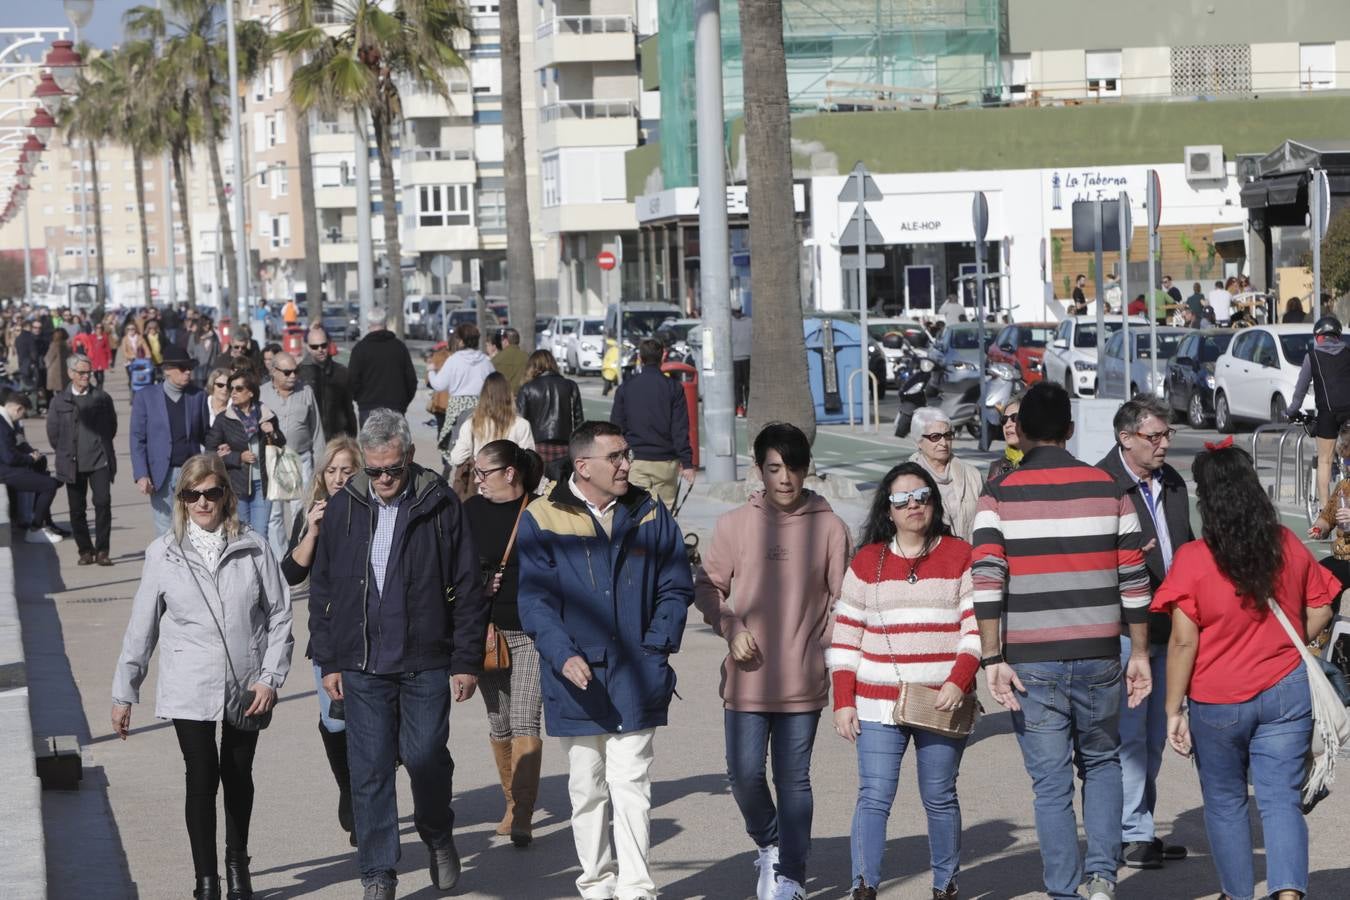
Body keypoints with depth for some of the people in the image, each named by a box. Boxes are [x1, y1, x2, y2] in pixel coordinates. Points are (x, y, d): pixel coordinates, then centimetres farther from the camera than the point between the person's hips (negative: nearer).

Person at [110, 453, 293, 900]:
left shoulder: (254, 548, -3)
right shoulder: (163, 553, -2)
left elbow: (279, 616, 1)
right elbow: (141, 628, 3)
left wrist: (270, 677, -7)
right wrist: (123, 694, 4)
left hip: (246, 688, 1)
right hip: (190, 690, -1)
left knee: (238, 777, 13)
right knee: (202, 779, -5)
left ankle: (237, 864, 34)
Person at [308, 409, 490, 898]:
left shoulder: (439, 505, -2)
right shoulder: (342, 508, 4)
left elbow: (468, 588, 0)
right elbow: (321, 591, 11)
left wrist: (467, 660, -3)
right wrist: (328, 661, 7)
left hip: (426, 662, -2)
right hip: (361, 665, 2)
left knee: (425, 755, -1)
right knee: (369, 770, 1)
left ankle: (438, 836, 29)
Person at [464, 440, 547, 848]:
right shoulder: (470, 512, 3)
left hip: (532, 632, -3)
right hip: (487, 631, 3)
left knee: (525, 722, -11)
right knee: (499, 725, 11)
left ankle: (523, 818, -12)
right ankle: (512, 803, 28)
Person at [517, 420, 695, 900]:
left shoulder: (649, 514, 6)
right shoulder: (541, 519, -1)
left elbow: (676, 587, 10)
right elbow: (534, 599, -5)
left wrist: (656, 647, -3)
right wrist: (564, 655, -19)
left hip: (636, 680, 0)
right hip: (577, 680, 0)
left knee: (632, 787, -5)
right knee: (586, 789, 10)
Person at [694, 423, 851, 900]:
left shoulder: (828, 526, -1)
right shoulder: (735, 524, 1)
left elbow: (842, 600, 4)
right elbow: (707, 585, 8)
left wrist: (832, 654, -4)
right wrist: (730, 628, -7)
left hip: (804, 679, -1)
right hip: (747, 677, 1)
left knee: (793, 778, 5)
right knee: (745, 772, -1)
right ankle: (768, 843, 28)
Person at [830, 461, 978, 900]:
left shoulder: (961, 556, 5)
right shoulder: (867, 561, 9)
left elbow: (977, 625, 0)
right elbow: (845, 634, 9)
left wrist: (959, 682, -13)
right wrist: (843, 702, 2)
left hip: (943, 702, -1)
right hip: (878, 705, 1)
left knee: (940, 798, 6)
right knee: (874, 796, -7)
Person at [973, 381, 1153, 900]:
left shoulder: (999, 495, -2)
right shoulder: (1108, 489, 4)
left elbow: (987, 582, -12)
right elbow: (1134, 578, 4)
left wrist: (993, 660, -11)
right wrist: (1140, 653, 11)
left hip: (1031, 662, -2)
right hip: (1099, 658, 2)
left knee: (1051, 783, 6)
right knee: (1102, 762, 21)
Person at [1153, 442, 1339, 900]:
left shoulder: (1193, 559, -14)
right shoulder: (1289, 547, -2)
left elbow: (1184, 642, -14)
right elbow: (1320, 612, 9)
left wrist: (1174, 709, -7)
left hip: (1218, 703, -2)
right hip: (1287, 691, 2)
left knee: (1225, 802, 15)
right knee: (1282, 799, 2)